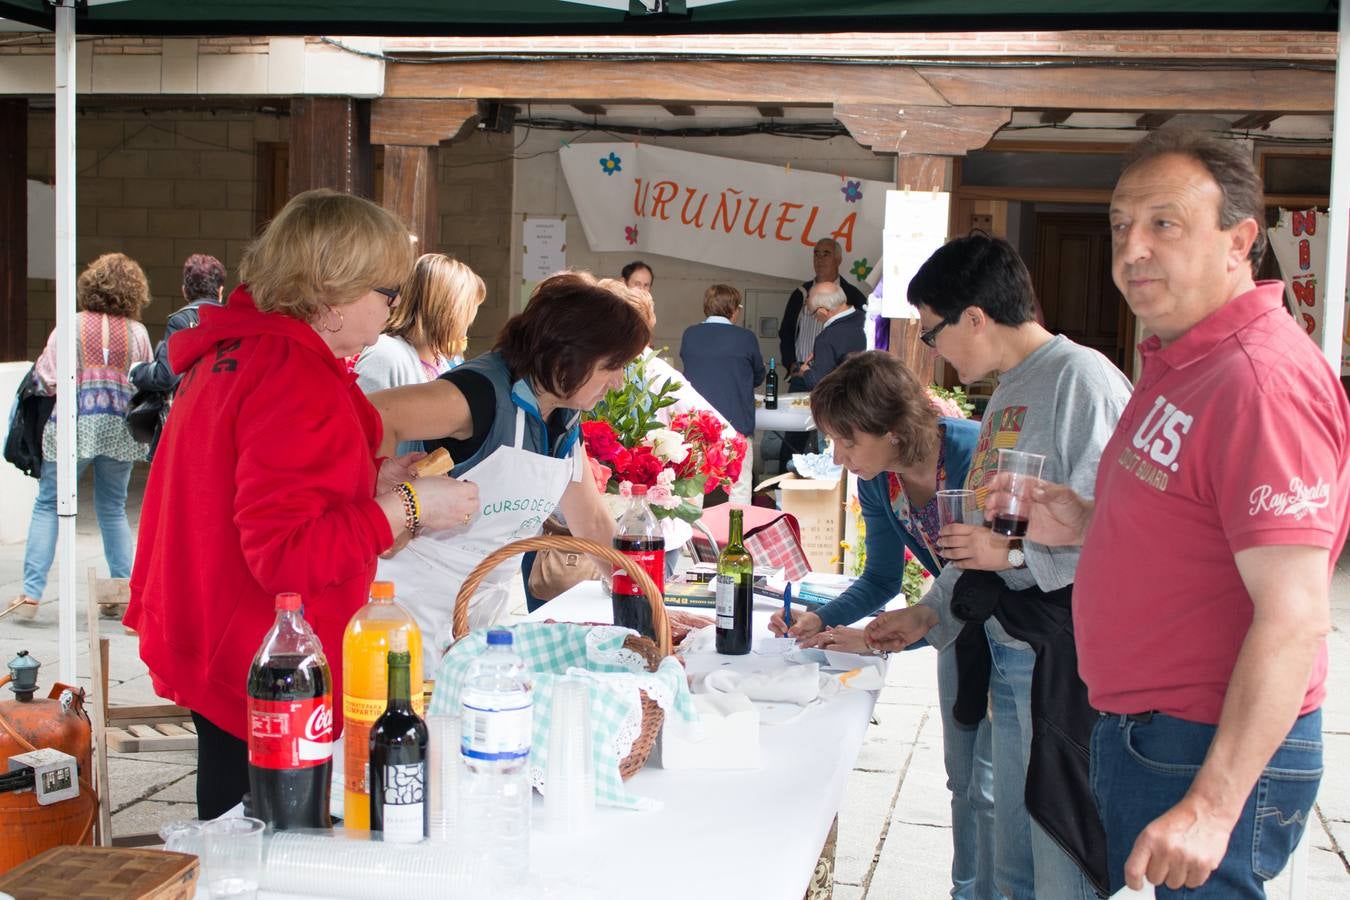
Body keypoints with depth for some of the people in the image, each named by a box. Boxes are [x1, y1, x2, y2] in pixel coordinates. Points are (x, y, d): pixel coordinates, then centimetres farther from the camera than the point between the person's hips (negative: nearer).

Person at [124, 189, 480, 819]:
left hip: (217, 664, 10)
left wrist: (371, 482, 11)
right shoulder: (298, 381, -22)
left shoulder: (237, 354, 10)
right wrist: (404, 508, -20)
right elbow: (284, 552, -26)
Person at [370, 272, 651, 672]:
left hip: (486, 606, 8)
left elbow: (593, 525, 14)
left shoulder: (566, 421, 6)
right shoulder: (485, 392, -22)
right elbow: (365, 419, -34)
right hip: (417, 605, -8)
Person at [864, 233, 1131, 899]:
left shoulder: (1082, 379, -13)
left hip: (1064, 659, -9)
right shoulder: (1007, 391, 18)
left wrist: (1015, 553, -16)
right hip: (1005, 654, 9)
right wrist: (930, 612, 25)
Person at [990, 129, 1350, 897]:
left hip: (1215, 755, -10)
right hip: (1138, 733, 10)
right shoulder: (1183, 361, 12)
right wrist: (1086, 527, 6)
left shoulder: (1261, 380, -21)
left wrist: (1211, 805, -28)